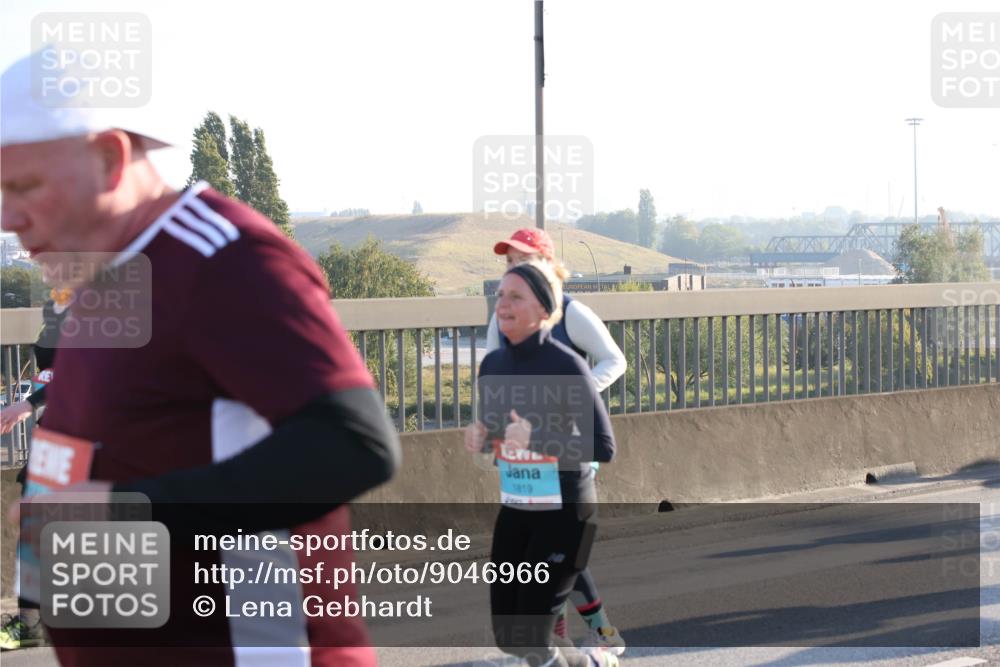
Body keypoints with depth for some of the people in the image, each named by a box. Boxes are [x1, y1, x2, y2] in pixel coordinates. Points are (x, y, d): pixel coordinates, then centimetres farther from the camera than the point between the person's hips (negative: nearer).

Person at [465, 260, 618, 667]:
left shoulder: (566, 366, -17)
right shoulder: (492, 365, 2)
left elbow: (604, 446, -19)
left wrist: (537, 439, -30)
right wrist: (480, 438, -5)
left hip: (563, 511, -7)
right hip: (514, 509, 7)